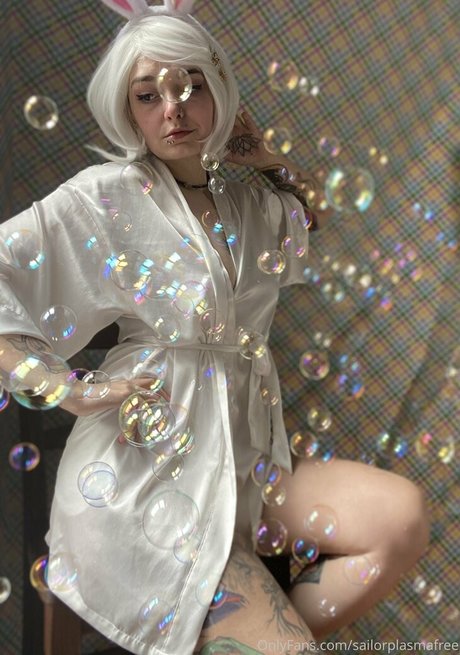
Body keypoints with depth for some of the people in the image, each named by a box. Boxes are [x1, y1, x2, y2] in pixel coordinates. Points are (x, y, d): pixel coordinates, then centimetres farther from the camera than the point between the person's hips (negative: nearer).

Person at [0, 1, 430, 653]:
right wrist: (69, 390, -16)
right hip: (149, 466, -6)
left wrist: (270, 159, 15)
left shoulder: (246, 203, 13)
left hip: (244, 454, 6)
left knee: (402, 514, -16)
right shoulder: (108, 195, -5)